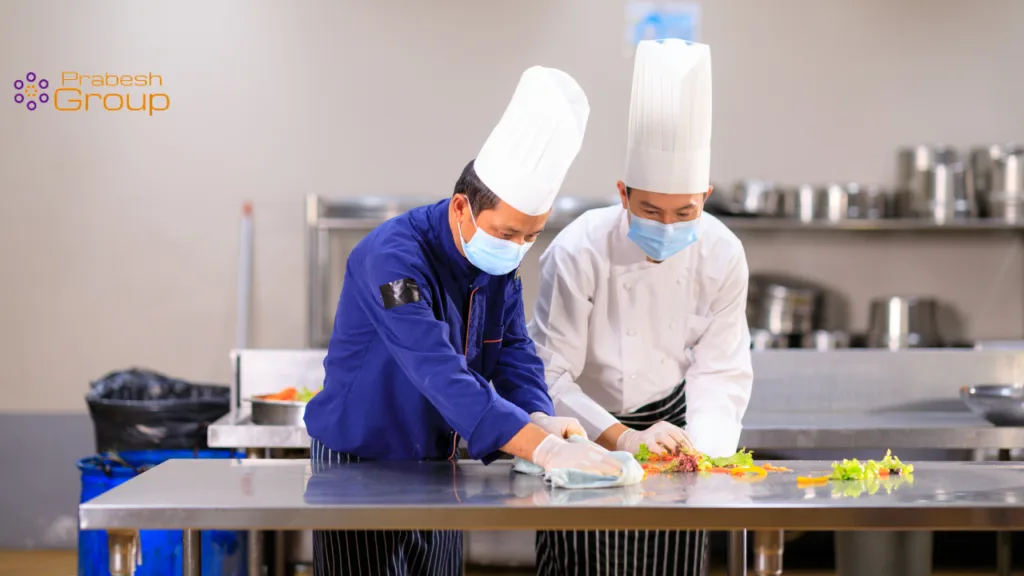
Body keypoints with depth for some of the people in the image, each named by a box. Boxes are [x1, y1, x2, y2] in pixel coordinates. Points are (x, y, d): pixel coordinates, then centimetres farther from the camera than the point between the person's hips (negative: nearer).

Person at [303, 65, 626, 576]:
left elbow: (514, 355, 0)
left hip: (438, 467, 7)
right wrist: (543, 449, -45)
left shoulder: (500, 262, -1)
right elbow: (441, 374, -38)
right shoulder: (395, 257, -27)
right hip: (359, 463, -7)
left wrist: (540, 419, -23)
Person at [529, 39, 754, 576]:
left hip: (668, 417, 3)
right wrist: (624, 439, -37)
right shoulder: (579, 251, -27)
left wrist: (701, 443, -30)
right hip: (584, 427, -3)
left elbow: (720, 371, -12)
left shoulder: (722, 255, -16)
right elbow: (551, 376, -26)